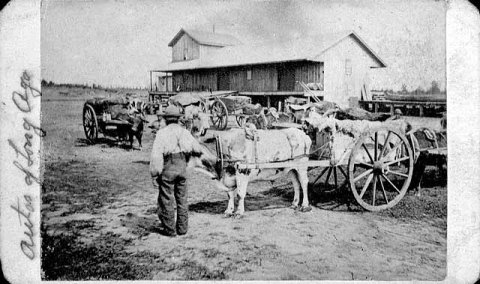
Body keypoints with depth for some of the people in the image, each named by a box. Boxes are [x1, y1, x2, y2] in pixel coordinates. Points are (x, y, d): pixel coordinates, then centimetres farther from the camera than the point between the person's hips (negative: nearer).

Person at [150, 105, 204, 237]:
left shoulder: (162, 133, -8)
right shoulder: (185, 132, 6)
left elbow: (156, 155, -15)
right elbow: (198, 150, 8)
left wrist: (154, 174, -11)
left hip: (168, 168, -4)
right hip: (182, 168, 5)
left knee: (166, 200, 6)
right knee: (182, 199, 14)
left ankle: (169, 229, 12)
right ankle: (182, 228, 21)